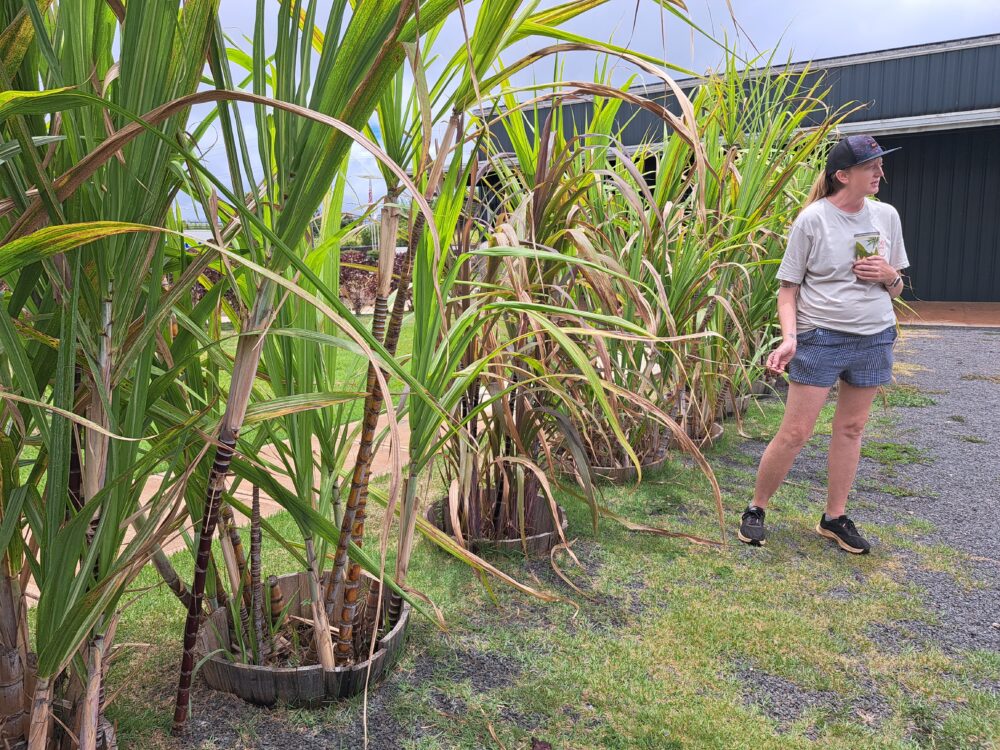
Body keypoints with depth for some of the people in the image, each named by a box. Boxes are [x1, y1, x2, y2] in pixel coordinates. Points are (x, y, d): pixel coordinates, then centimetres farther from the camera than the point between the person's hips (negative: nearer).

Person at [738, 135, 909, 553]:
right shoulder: (812, 220, -8)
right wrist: (789, 338, -19)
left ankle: (834, 518, 25)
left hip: (875, 340, 5)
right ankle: (755, 510, 14)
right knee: (795, 432, -4)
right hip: (821, 338, -5)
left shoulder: (887, 216, 6)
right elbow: (788, 288, -6)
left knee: (851, 429, 11)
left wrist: (889, 276, -8)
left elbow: (896, 288, 15)